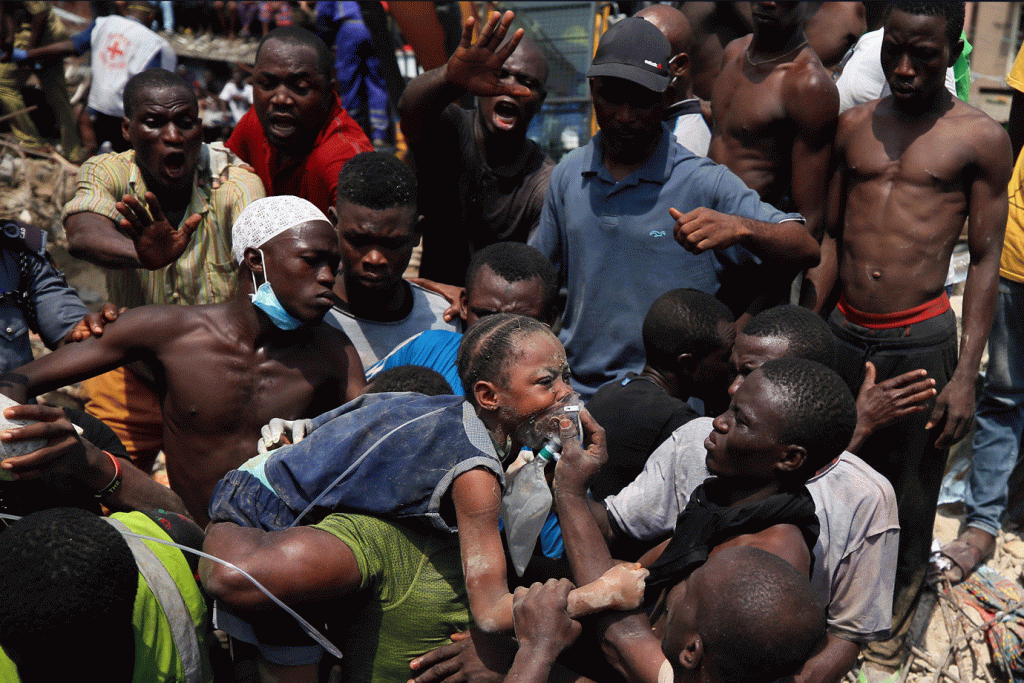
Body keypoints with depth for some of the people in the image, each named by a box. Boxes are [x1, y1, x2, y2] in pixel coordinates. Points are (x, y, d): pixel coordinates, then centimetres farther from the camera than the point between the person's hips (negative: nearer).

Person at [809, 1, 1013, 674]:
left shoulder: (981, 138, -3)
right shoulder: (853, 126, 7)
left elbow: (985, 259, -2)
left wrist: (966, 374, -7)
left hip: (921, 340, -3)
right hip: (843, 333, 3)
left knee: (911, 485, 10)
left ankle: (898, 607, 33)